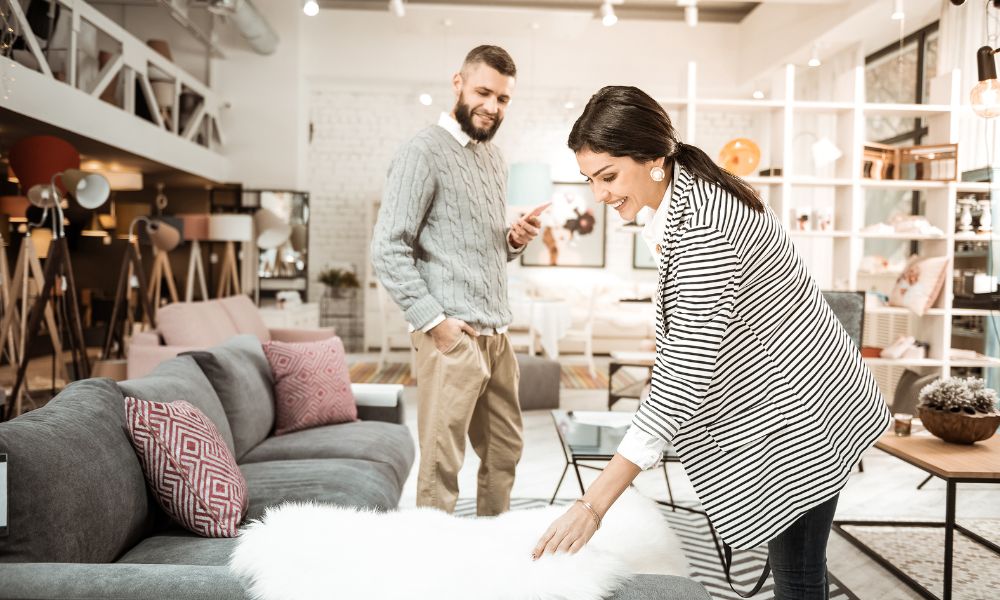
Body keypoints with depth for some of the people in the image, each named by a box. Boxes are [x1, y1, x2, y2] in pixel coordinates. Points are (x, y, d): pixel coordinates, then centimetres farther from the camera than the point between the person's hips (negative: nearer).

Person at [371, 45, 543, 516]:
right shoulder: (424, 152, -8)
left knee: (504, 454, 17)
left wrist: (514, 240, 5)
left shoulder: (494, 158, 17)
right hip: (454, 335, -8)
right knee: (441, 466, -2)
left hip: (496, 333, 9)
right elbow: (387, 249, -14)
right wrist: (433, 319, -17)